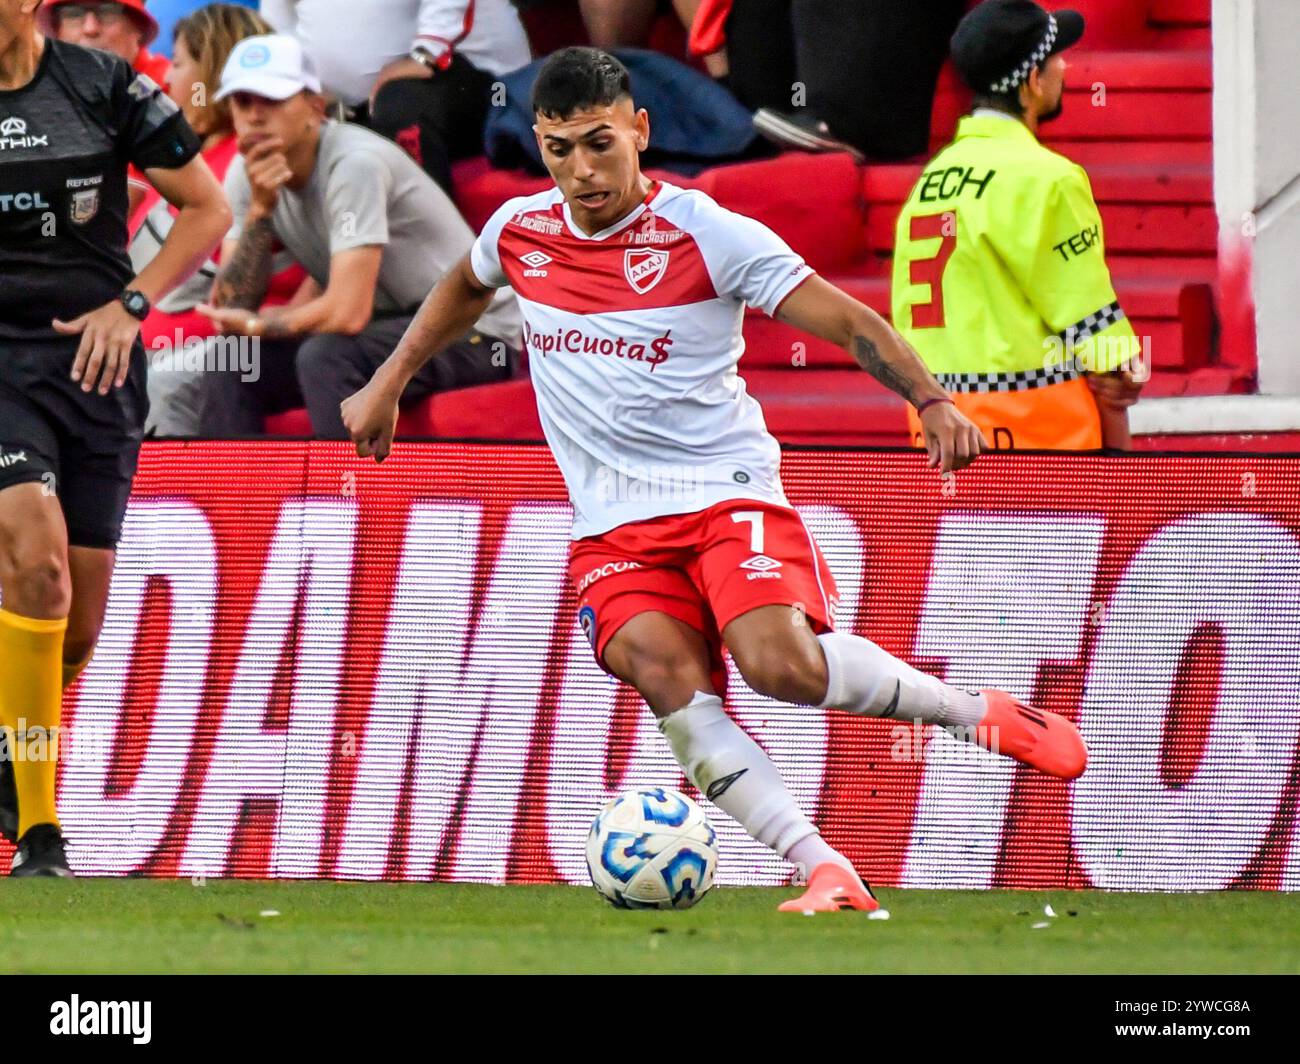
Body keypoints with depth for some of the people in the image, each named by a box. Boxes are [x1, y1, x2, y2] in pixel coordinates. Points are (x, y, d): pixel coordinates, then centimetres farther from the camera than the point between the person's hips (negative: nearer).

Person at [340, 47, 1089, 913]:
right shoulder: (519, 231, 6)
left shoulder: (705, 233, -9)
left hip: (726, 491, -4)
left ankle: (983, 714, -4)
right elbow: (464, 289, 32)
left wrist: (931, 400, -25)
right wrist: (388, 383, 30)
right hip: (612, 526, 4)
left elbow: (847, 321, -11)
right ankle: (829, 874, -29)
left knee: (778, 660, -29)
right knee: (668, 679, -26)